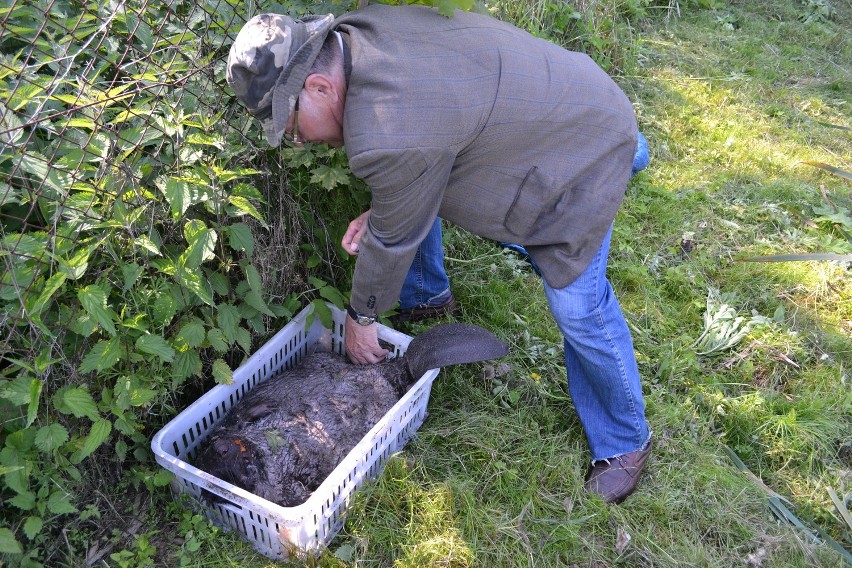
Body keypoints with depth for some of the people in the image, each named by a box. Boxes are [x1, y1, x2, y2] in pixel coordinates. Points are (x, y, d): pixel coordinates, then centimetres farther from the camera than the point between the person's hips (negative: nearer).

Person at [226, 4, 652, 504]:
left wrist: (362, 318, -3)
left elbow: (393, 238, -22)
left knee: (578, 306, -8)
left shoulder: (388, 137, -38)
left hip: (584, 149, -9)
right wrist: (379, 210, -1)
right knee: (416, 201, 16)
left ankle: (625, 442, 16)